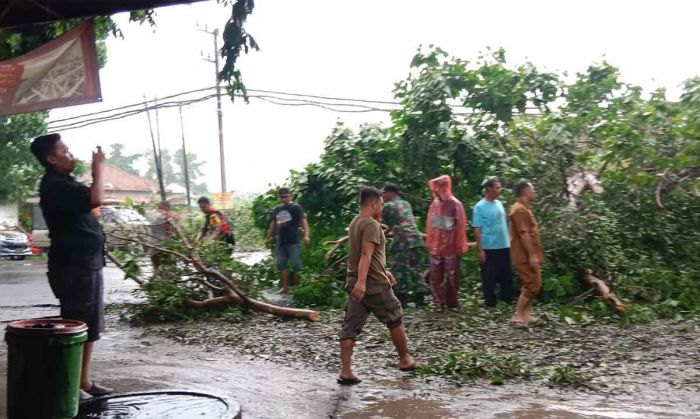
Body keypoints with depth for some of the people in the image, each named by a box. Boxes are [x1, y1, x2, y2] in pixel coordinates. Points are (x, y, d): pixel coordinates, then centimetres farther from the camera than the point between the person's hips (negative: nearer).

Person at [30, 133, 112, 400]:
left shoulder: (63, 182, 16)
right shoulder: (55, 185, -16)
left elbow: (90, 200, 28)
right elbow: (95, 199, -28)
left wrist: (96, 169, 16)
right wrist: (99, 167, -15)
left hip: (86, 263, 10)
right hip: (74, 267, -10)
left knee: (89, 327, 15)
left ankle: (83, 381, 24)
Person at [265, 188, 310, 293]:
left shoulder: (296, 207, -6)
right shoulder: (277, 209, 13)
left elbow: (303, 221, -15)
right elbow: (273, 224, 22)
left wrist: (306, 235, -28)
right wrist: (268, 238, 22)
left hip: (293, 242, -6)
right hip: (281, 242, 6)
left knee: (296, 265, -4)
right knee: (281, 265, 7)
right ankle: (285, 287, 14)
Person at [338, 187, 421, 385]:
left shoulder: (355, 223, 15)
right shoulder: (372, 224, -15)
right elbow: (366, 254, -27)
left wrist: (384, 272, 31)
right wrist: (362, 281, -36)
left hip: (355, 282, 8)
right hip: (373, 284, -8)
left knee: (350, 327, 4)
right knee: (395, 320, 11)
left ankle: (345, 372, 1)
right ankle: (405, 360, 25)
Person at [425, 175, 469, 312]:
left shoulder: (455, 204, -9)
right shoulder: (434, 204, 4)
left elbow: (461, 227, -8)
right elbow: (430, 225, 9)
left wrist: (460, 246, -8)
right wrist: (428, 242, 9)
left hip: (451, 248, -4)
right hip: (435, 247, 4)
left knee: (452, 277, 7)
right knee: (435, 278, 2)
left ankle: (452, 301, 23)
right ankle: (439, 304, 9)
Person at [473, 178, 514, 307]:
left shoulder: (499, 204, 9)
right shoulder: (480, 207, -10)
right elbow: (477, 229, -12)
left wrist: (509, 242, 13)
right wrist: (480, 250, -15)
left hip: (504, 247, 6)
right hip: (489, 248, -6)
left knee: (506, 275, 13)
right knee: (489, 277, 2)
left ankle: (507, 299, 26)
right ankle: (491, 303, 12)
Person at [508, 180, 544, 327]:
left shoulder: (524, 208, 17)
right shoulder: (520, 210, -18)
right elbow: (523, 234, -23)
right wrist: (532, 255, -25)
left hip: (528, 255, 11)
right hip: (525, 256, -11)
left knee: (531, 284, 13)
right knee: (532, 284, -10)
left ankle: (526, 314, 18)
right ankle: (518, 316, -6)